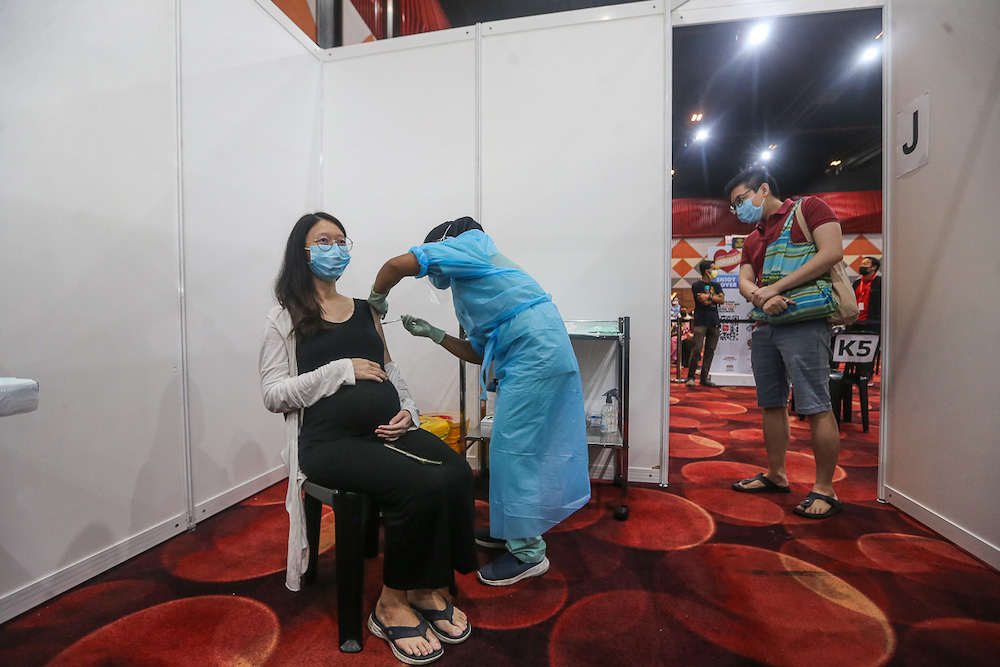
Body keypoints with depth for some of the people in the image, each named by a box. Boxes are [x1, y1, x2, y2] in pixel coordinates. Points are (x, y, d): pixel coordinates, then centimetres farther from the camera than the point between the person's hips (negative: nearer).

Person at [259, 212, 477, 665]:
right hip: (330, 440, -4)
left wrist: (408, 410, 5)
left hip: (390, 430, 5)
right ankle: (392, 605, -3)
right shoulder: (284, 319, 8)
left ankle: (431, 589, -1)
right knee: (421, 486, -29)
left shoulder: (365, 311, 22)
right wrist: (342, 371, -11)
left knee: (457, 474, -23)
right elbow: (273, 394, -1)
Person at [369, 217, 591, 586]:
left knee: (514, 448, -3)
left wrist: (377, 298, 9)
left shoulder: (470, 243, 4)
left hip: (534, 352, -10)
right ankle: (510, 528, 33)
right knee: (512, 445, 16)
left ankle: (527, 552, 10)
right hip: (534, 355, 10)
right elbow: (478, 354, 23)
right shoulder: (474, 284, 28)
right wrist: (433, 333, 23)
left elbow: (398, 264, -10)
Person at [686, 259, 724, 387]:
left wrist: (709, 296, -7)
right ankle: (690, 377, 0)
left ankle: (704, 378, 11)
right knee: (696, 350, -9)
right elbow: (704, 302, -10)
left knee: (710, 351, 4)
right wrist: (715, 297, 1)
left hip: (714, 322, 6)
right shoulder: (697, 285, 2)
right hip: (701, 322, -5)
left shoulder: (716, 285, 19)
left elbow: (722, 300, 3)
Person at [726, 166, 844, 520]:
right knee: (772, 404, 11)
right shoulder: (753, 239, 22)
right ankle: (775, 475, 23)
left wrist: (775, 287, -15)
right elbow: (744, 281, 10)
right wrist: (760, 297, -14)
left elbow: (832, 252, -11)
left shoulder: (808, 208, 3)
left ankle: (825, 489, 6)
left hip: (803, 323, -7)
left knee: (816, 406, -5)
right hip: (764, 327, 7)